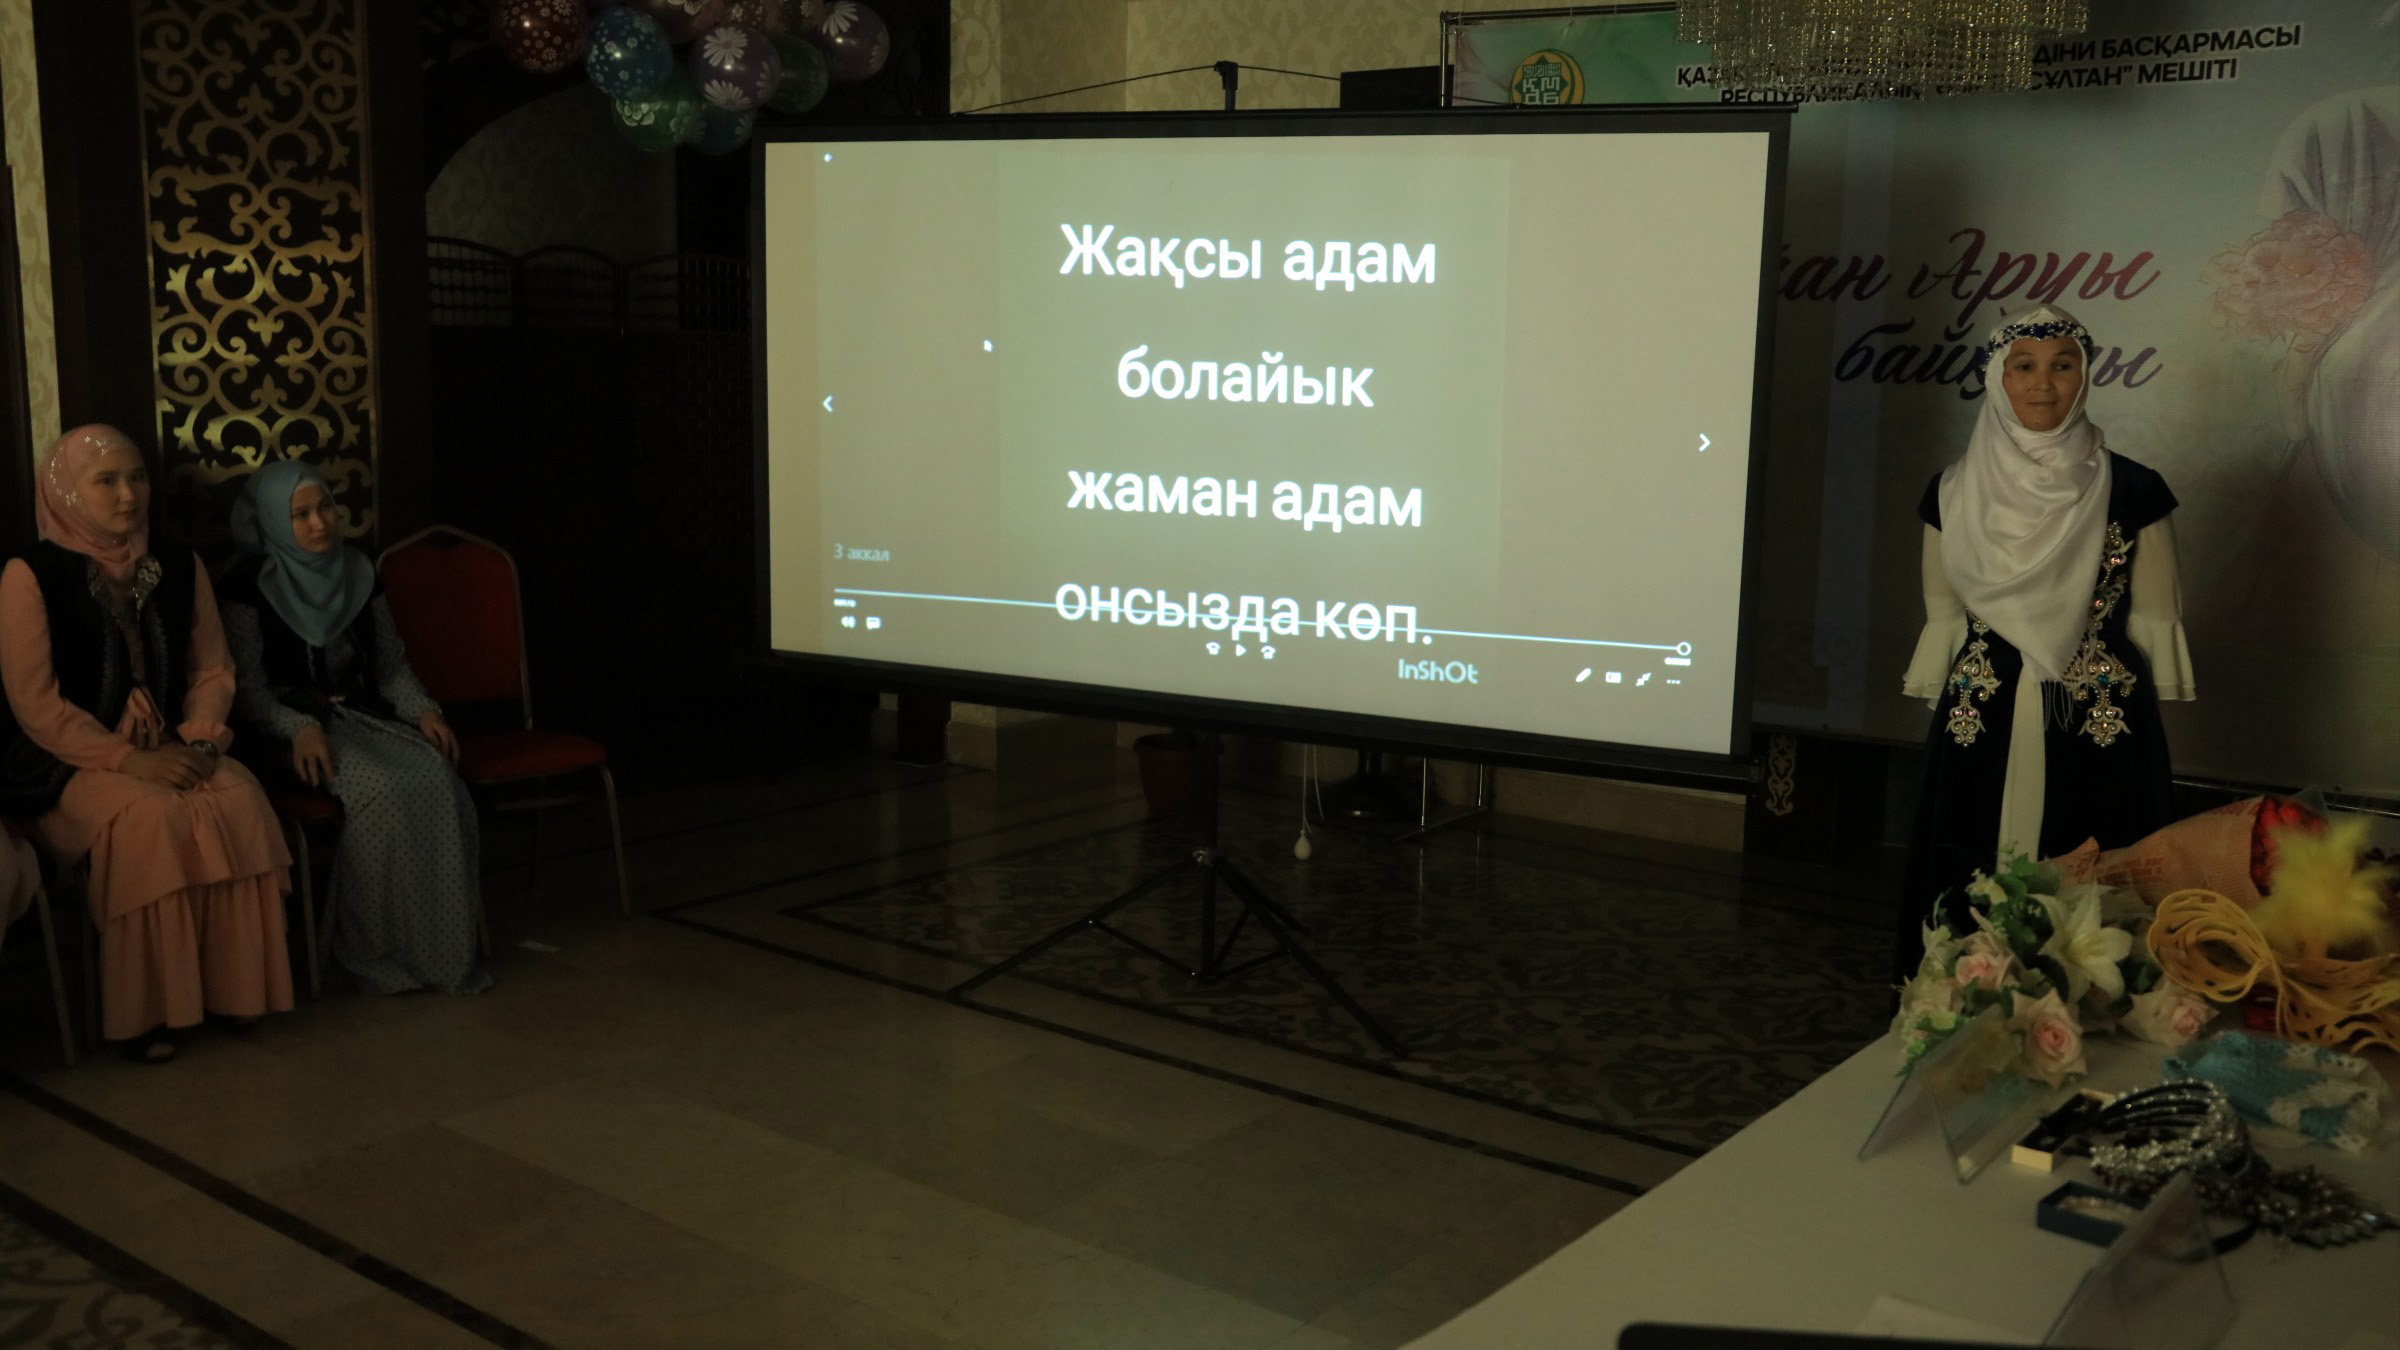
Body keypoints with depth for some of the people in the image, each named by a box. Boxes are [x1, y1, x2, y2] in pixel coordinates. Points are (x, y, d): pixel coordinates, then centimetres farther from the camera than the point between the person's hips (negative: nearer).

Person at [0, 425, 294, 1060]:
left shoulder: (179, 569, 10)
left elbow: (214, 670, 12)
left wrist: (198, 738, -8)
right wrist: (129, 761, -19)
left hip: (169, 752, 5)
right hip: (68, 763, -4)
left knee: (240, 801, -26)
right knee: (151, 818, -33)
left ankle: (228, 987, -15)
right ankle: (140, 1010, -21)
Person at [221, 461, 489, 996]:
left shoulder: (358, 574, 11)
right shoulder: (251, 587, -4)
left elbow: (391, 664, 15)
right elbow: (247, 688, -7)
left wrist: (423, 710, -3)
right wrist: (299, 728, -24)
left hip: (362, 713, 5)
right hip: (290, 728, -5)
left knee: (436, 777, -26)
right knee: (382, 786, -33)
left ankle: (445, 948, -18)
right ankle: (376, 952, -20)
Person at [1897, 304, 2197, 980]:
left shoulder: (2133, 490, 0)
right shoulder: (1955, 494, 5)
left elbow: (2155, 626, 3)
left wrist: (2138, 716, -1)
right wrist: (1941, 710, 10)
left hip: (2100, 731, -1)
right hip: (1982, 732, 2)